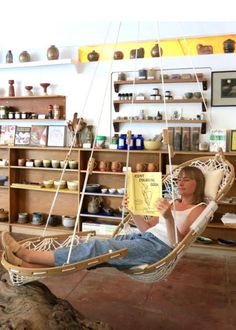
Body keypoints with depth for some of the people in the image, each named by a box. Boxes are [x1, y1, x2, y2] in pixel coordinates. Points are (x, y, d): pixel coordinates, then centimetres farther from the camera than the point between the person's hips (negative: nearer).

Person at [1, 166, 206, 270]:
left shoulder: (198, 209, 1)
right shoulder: (173, 203, 23)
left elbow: (176, 243, -11)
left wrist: (169, 218, -27)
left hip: (160, 247, -7)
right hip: (144, 238, 7)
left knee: (98, 249, -22)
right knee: (96, 245, -15)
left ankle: (28, 255, -20)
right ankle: (28, 266, -23)